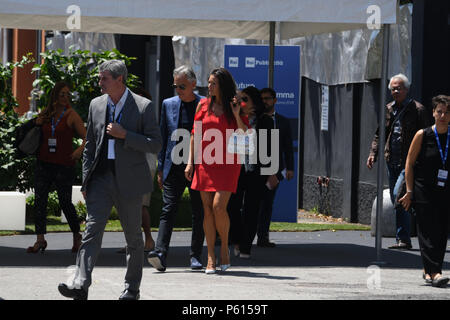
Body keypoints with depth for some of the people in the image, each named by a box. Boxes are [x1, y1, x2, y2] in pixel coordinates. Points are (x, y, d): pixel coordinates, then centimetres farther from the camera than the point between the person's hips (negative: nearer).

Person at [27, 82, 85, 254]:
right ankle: (40, 239, -1)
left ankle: (77, 236, 21)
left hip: (64, 164, -4)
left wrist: (80, 149, -25)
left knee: (65, 202, 1)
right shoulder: (45, 115, 10)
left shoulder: (71, 115, -3)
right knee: (39, 200, -3)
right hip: (44, 163, 4)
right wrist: (37, 124, 5)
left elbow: (87, 137, -7)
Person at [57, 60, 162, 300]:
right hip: (101, 177, 3)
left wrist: (124, 135, -18)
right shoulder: (96, 105, 10)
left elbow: (155, 145, -7)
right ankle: (80, 285, -21)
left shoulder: (143, 106, -5)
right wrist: (85, 181, 10)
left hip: (129, 179, -3)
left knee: (133, 237, 7)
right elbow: (90, 146, 15)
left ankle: (132, 288, 19)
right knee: (92, 229, -11)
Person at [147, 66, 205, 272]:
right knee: (168, 209, -9)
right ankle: (160, 254, -18)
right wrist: (161, 169, 8)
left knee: (199, 213, 5)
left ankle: (195, 256, 14)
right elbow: (163, 138, 13)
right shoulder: (168, 104, 10)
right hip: (174, 167, 2)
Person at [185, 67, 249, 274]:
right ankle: (210, 258, 5)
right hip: (205, 163, 3)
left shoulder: (236, 107, 3)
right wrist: (190, 162, 6)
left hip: (227, 164, -3)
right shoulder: (203, 105, 8)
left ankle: (225, 247, 8)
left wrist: (237, 116, -14)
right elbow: (195, 134, 12)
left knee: (218, 207, -15)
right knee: (207, 209, 0)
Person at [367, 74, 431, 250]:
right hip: (392, 161, 7)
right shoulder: (388, 109, 13)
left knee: (399, 195, -19)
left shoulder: (417, 110, -4)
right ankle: (403, 239, 15)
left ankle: (403, 239, -14)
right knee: (396, 200, 8)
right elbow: (379, 134, 19)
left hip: (409, 162, -7)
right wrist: (373, 153, 4)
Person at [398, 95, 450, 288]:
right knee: (428, 230, -10)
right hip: (423, 191, -3)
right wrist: (409, 191, -3)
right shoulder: (423, 136, -3)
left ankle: (428, 270, 20)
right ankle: (434, 272, -12)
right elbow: (409, 163, 2)